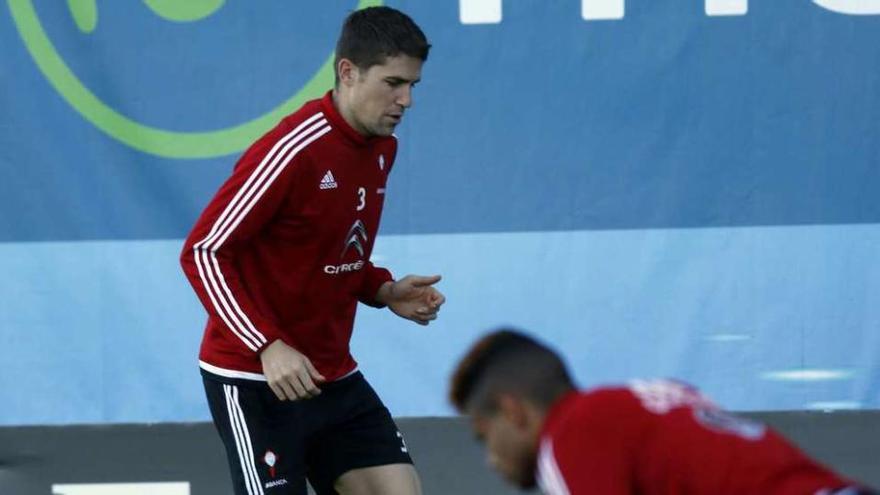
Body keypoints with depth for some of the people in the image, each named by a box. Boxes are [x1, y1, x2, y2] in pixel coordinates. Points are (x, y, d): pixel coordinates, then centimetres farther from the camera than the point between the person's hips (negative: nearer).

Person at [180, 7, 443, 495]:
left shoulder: (382, 148, 6)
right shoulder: (292, 152, -21)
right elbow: (202, 253, -19)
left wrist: (384, 291, 0)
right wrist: (268, 346, -27)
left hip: (333, 377, 8)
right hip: (255, 381, -8)